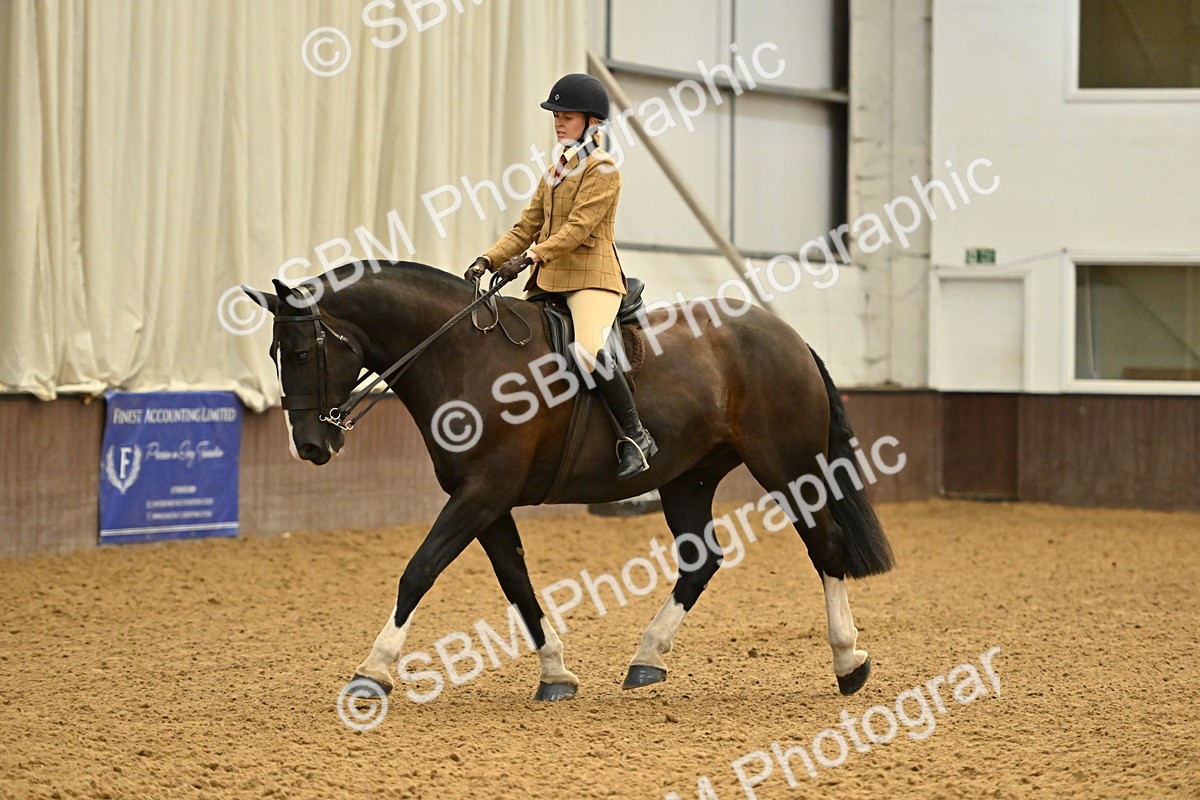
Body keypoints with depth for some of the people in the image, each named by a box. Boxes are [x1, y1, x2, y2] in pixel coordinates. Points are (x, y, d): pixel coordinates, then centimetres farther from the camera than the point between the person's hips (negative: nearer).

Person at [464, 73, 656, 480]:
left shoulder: (603, 170, -6)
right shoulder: (556, 172, 19)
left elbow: (579, 226, -17)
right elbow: (527, 227, 17)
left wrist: (531, 256, -27)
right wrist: (488, 260, 2)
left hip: (591, 277, -9)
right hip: (548, 279, 9)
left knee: (590, 351, -31)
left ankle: (635, 437, -20)